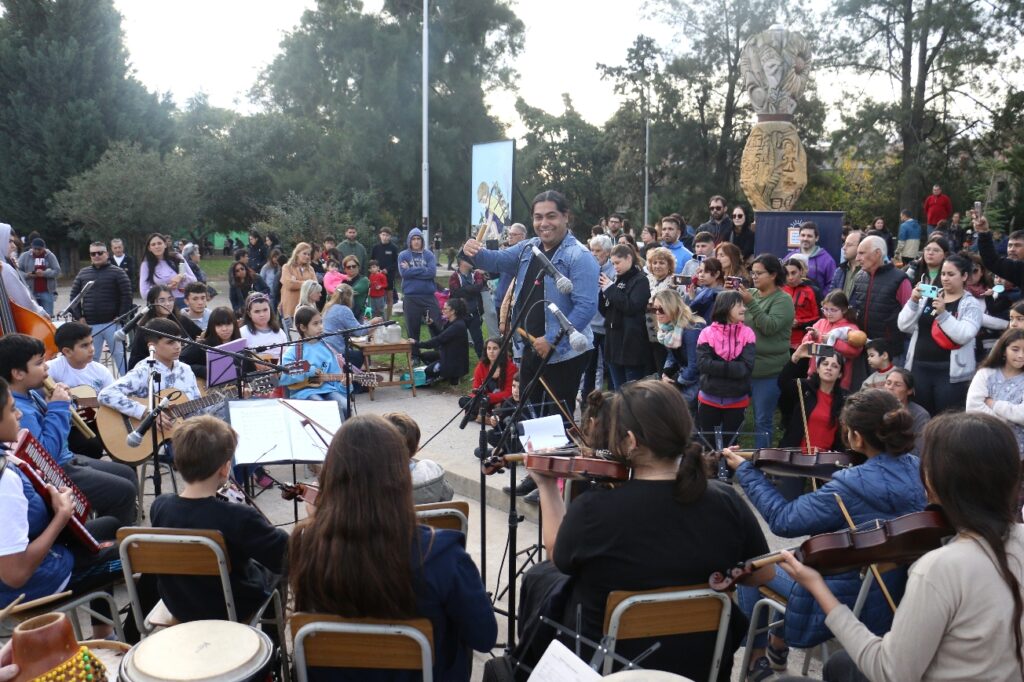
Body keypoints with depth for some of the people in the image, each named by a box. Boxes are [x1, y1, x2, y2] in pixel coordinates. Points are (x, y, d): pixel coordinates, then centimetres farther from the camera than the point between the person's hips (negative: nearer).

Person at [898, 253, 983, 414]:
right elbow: (904, 326, 3)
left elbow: (964, 335, -14)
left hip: (950, 371, -4)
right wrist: (913, 302, -10)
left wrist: (943, 313, -23)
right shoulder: (927, 298, 11)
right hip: (920, 368, 4)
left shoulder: (971, 304, 1)